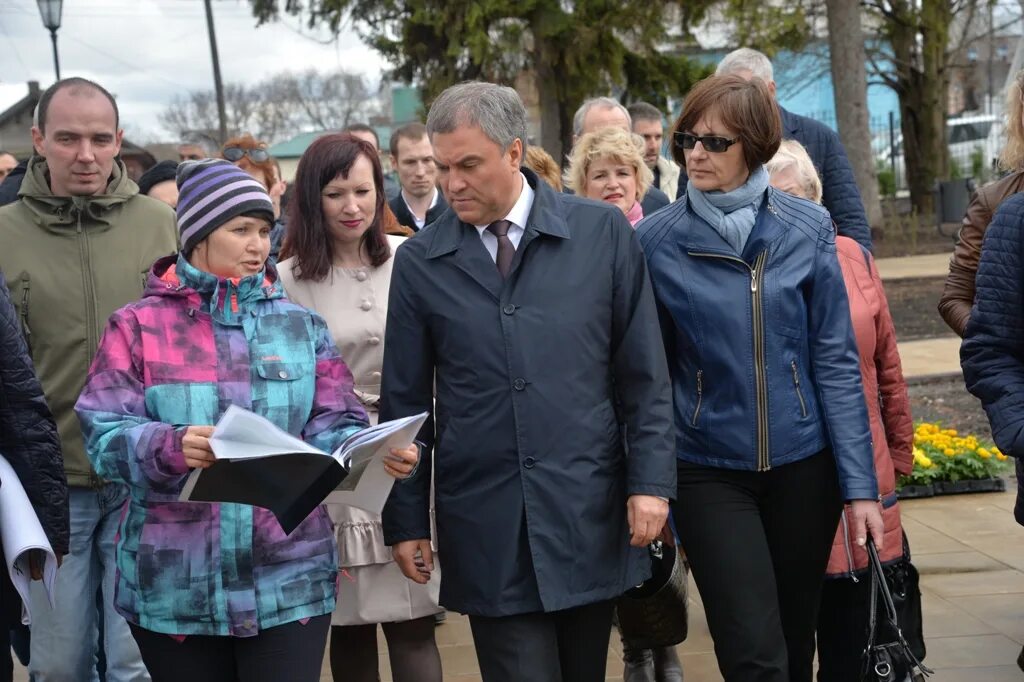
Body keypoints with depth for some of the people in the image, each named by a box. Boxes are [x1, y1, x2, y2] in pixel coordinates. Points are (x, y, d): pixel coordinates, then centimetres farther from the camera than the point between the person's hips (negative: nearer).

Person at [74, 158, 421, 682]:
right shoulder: (140, 325, 3)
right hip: (174, 587, -1)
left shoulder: (302, 326, 10)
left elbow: (332, 428, 5)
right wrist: (172, 446, -27)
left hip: (289, 579, 1)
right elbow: (105, 433, -7)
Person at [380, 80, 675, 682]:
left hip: (589, 512, 0)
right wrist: (406, 521, 5)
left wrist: (651, 480, -4)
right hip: (486, 524, 0)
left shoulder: (603, 232, 0)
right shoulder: (419, 262, 2)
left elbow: (645, 375, 2)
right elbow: (404, 401, 6)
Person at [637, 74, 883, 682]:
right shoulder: (655, 241, -5)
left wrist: (860, 485, -4)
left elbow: (836, 361, -2)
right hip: (711, 472, -2)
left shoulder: (808, 230, -3)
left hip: (803, 463, 2)